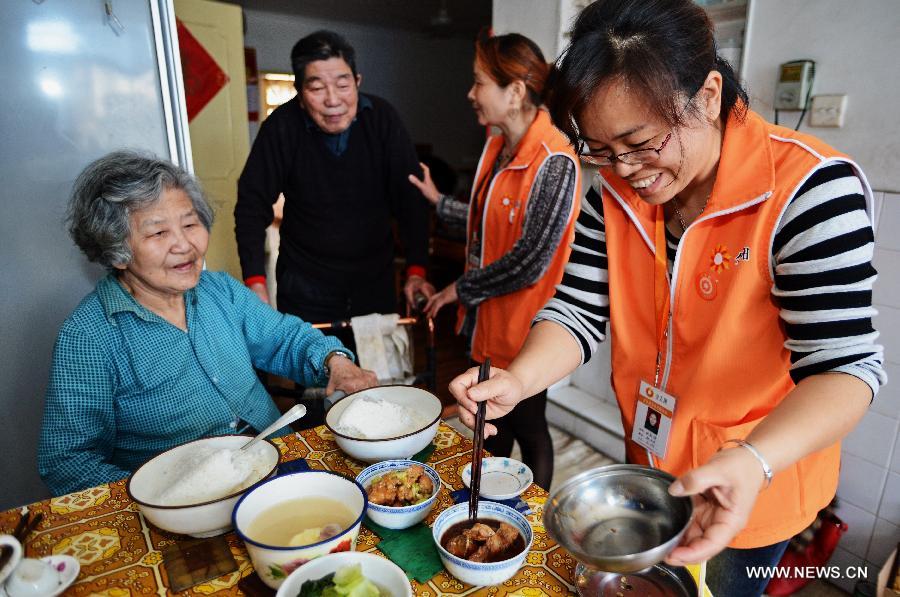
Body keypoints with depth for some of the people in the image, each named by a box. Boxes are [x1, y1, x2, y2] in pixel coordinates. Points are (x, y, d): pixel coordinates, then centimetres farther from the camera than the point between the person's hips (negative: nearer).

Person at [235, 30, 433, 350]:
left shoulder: (382, 118, -10)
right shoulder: (282, 127, -14)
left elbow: (410, 198, -8)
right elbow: (252, 205, -9)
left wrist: (417, 270, -13)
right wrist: (255, 282, -16)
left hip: (376, 279, 2)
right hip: (305, 286, -1)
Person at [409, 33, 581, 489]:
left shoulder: (554, 163, -23)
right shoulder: (497, 147, 5)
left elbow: (530, 262, -25)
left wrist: (462, 288, -14)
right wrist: (439, 201, 19)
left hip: (523, 328, -8)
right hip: (488, 319, 8)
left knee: (527, 428, 13)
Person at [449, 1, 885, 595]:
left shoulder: (809, 189, -26)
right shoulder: (615, 194, -10)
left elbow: (843, 363, -28)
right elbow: (578, 312, -11)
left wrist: (752, 462, -45)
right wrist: (519, 379, -30)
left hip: (758, 480, -4)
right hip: (650, 459, 5)